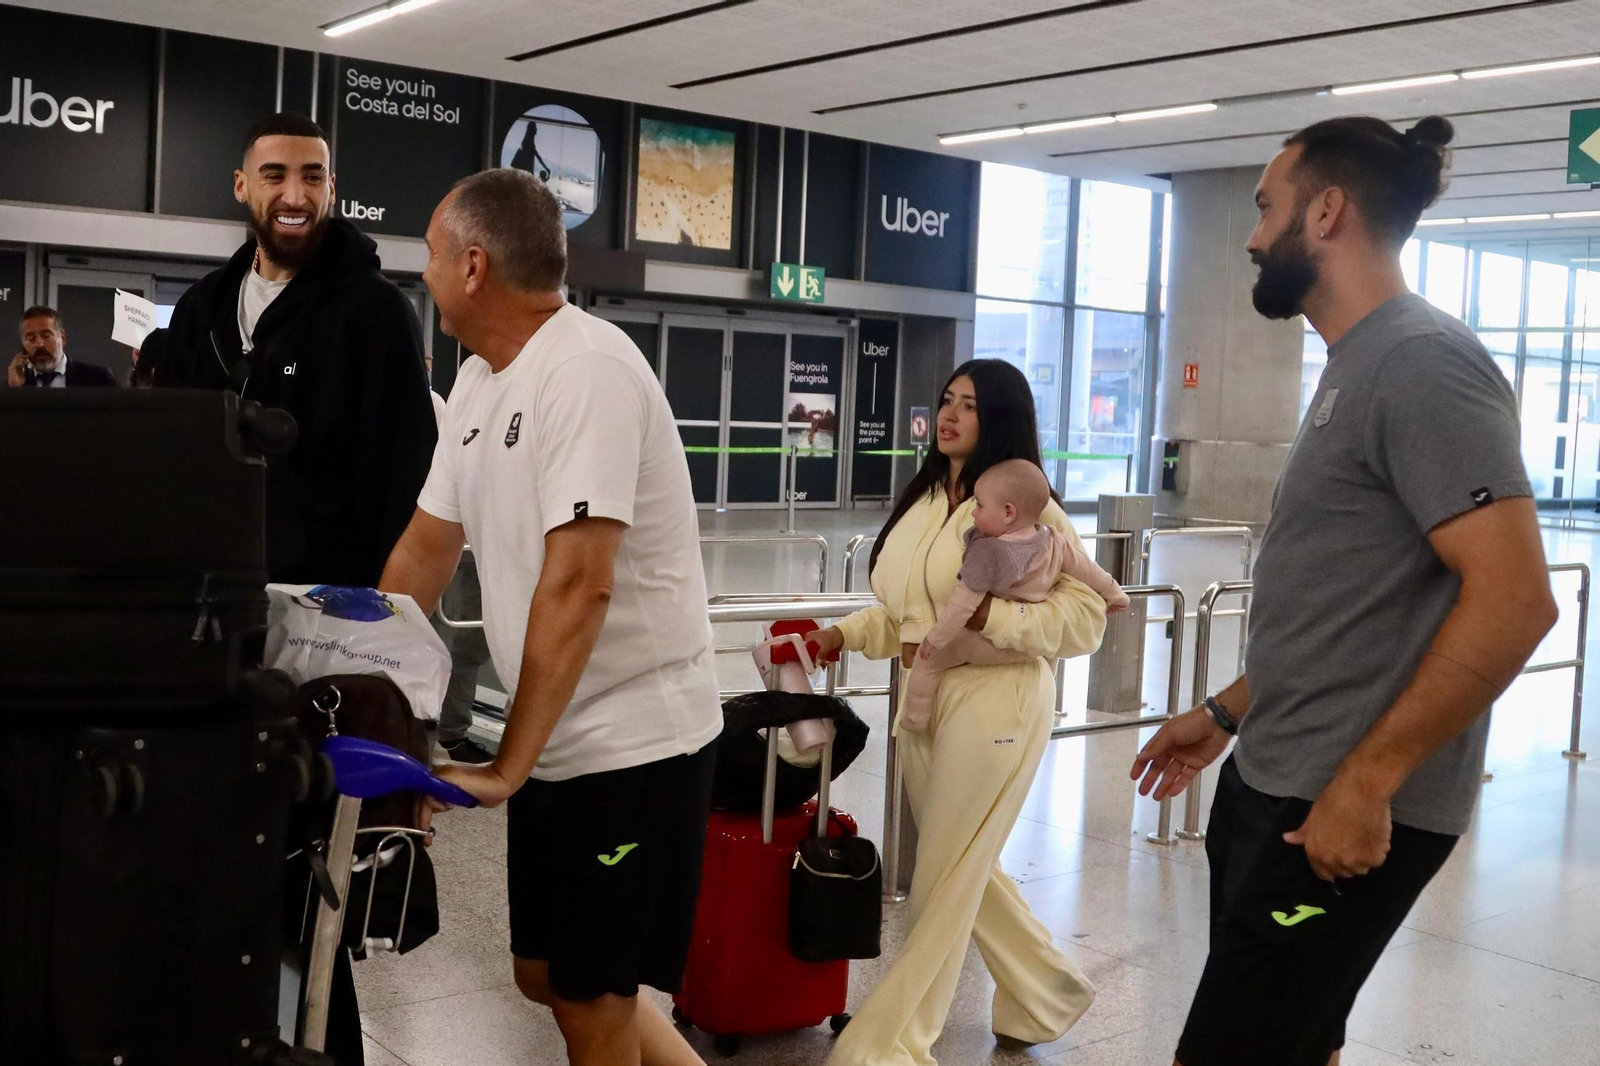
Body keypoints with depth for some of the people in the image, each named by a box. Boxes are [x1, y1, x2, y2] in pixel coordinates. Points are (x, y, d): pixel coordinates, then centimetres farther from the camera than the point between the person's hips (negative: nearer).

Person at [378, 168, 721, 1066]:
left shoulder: (587, 370, -20)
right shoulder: (479, 381, 7)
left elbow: (577, 588, -26)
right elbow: (426, 551, 15)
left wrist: (507, 766, -22)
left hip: (634, 739, -9)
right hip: (555, 741, 9)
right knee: (547, 976, 17)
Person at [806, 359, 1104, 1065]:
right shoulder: (921, 502, 10)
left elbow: (1084, 620, -15)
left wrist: (987, 616, -24)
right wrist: (846, 633, 2)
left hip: (994, 705, -8)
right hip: (921, 698, 8)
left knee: (945, 880, 2)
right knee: (964, 869, 19)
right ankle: (1045, 994, 39)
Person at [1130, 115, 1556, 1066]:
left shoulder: (1422, 362, -15)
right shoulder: (1358, 369, 16)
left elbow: (1514, 599, -23)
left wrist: (1366, 782, -23)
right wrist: (1225, 713, 21)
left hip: (1348, 811, -9)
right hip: (1277, 789, 10)